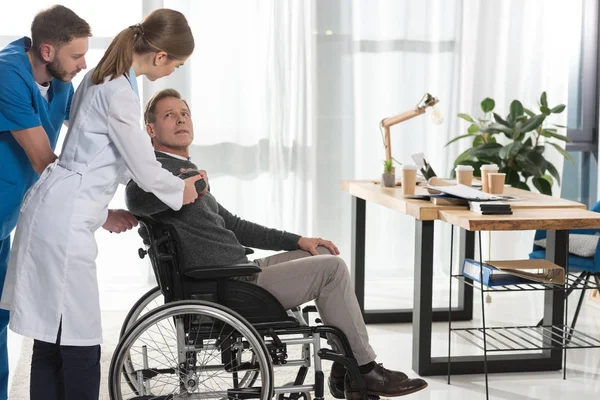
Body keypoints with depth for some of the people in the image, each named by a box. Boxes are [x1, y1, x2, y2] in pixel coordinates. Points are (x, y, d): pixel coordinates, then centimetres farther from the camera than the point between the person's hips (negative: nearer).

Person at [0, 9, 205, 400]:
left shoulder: (102, 78, 13)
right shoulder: (119, 93, -16)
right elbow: (145, 170, -9)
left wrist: (102, 212, 26)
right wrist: (181, 190, 10)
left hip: (61, 213, 10)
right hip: (65, 220, -10)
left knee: (53, 340, 11)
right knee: (80, 345, -6)